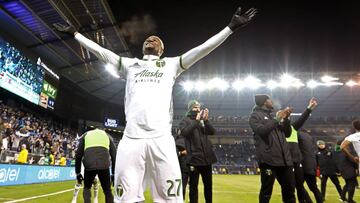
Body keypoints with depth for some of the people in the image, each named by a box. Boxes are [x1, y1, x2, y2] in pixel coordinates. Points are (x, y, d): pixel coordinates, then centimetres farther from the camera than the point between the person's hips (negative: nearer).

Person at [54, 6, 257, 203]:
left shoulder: (171, 64, 19)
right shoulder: (129, 64, 24)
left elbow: (202, 49, 13)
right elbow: (99, 50, 27)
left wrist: (231, 27, 10)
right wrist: (74, 32, 29)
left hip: (161, 139, -1)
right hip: (131, 139, 2)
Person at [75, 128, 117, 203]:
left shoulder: (86, 135, 30)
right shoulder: (107, 136, 29)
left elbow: (78, 155, 22)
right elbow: (114, 156, 23)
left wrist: (78, 172, 27)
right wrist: (114, 174, 26)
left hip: (89, 165, 0)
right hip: (104, 165, 0)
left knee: (87, 188, 26)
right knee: (107, 190, 18)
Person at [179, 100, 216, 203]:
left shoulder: (202, 120, 12)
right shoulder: (185, 121, 0)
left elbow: (212, 132, 1)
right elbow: (184, 132, -18)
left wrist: (206, 120, -13)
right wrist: (196, 121, -21)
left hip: (207, 157, 5)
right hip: (194, 158, -5)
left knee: (208, 184, 15)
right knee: (194, 185, 3)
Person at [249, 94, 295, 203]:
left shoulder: (273, 116, 24)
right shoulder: (256, 115, 2)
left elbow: (287, 133, 20)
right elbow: (261, 131, -16)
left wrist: (286, 118, 6)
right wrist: (277, 119, -11)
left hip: (284, 159, 7)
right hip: (268, 159, -7)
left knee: (290, 190, 12)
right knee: (266, 191, -1)